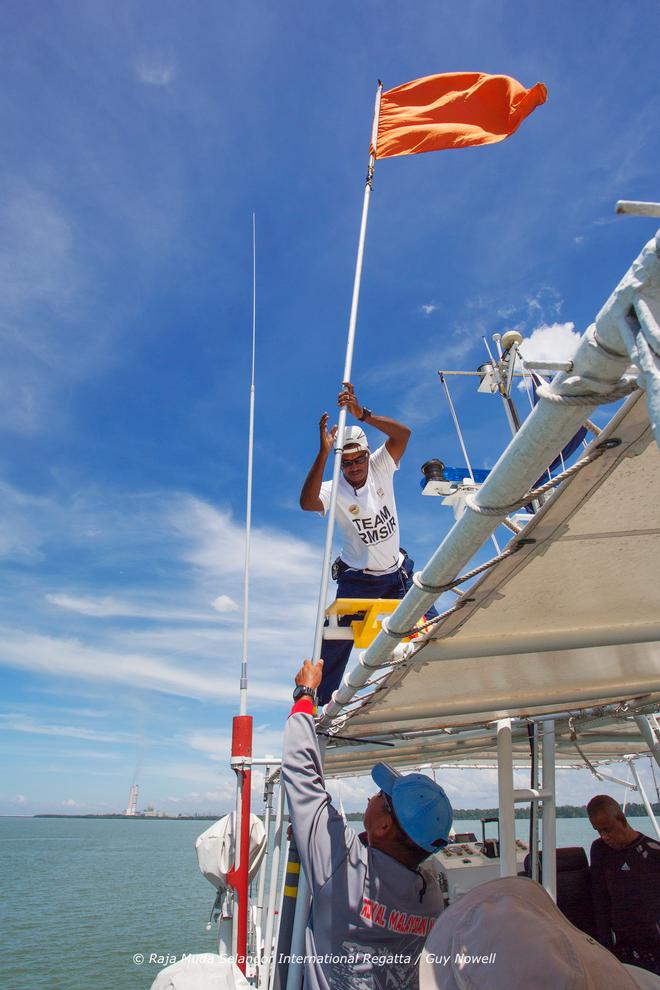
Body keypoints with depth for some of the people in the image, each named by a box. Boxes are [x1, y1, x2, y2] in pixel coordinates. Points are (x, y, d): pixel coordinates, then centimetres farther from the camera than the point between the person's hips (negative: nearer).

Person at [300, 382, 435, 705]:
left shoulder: (380, 468, -10)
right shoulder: (333, 490, -19)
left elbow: (403, 433, -25)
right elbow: (307, 502, -41)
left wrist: (362, 414, -38)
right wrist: (323, 452, -49)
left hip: (397, 572, 3)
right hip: (358, 579, -2)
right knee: (335, 640, 0)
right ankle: (317, 701, 16)